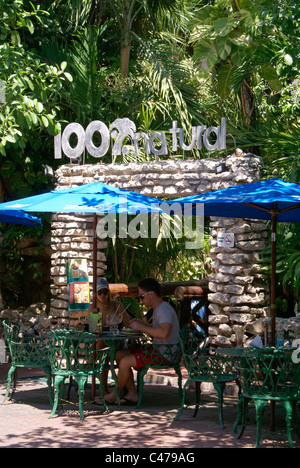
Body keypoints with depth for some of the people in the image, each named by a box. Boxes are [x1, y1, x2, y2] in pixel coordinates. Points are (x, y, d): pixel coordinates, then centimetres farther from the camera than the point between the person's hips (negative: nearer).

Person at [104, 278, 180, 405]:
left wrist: (141, 327, -24)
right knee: (119, 355, 6)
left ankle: (115, 395, 3)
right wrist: (144, 324, 14)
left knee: (125, 361, -19)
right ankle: (132, 394, 2)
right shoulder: (158, 309, 15)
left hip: (166, 354, -11)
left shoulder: (164, 310, -18)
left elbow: (164, 333, -36)